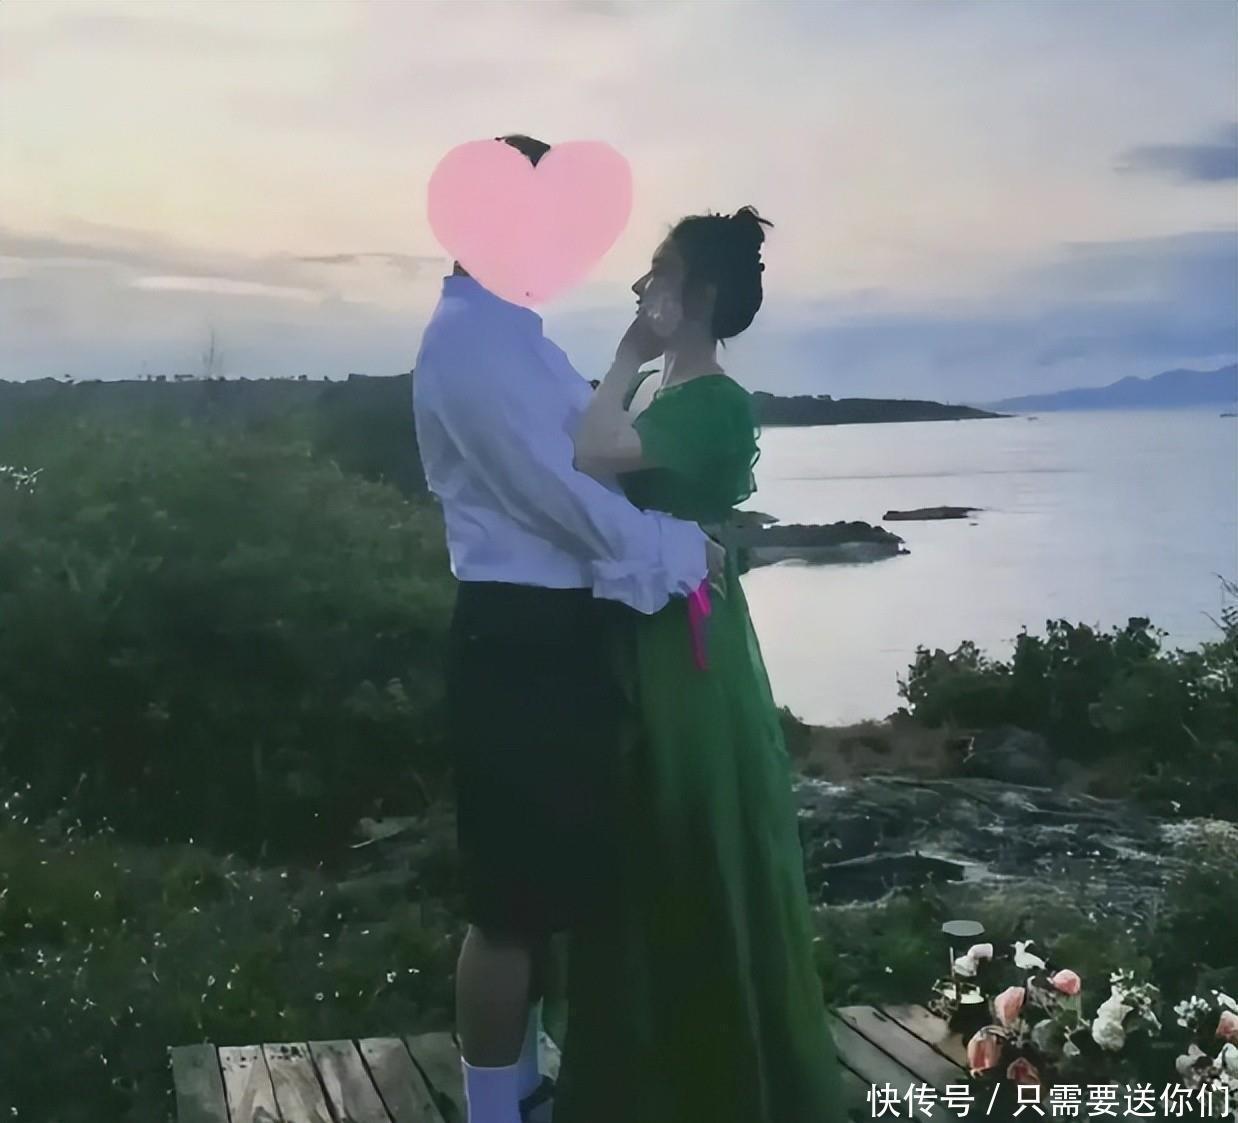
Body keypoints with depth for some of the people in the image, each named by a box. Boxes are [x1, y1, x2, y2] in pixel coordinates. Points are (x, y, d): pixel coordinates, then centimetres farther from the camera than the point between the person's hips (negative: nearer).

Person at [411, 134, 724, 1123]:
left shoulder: (510, 333, 16)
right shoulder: (472, 341, -16)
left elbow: (583, 456, 17)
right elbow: (562, 495, -19)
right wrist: (680, 549, -8)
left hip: (553, 628, 11)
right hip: (517, 637, -11)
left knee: (553, 878, 20)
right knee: (512, 897, 1)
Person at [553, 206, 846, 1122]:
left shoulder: (716, 402, -16)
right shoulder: (671, 397, 12)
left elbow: (595, 455, -29)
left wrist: (632, 353, -19)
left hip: (686, 647, -9)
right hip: (649, 640, 9)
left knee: (701, 856, 1)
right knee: (653, 855, 17)